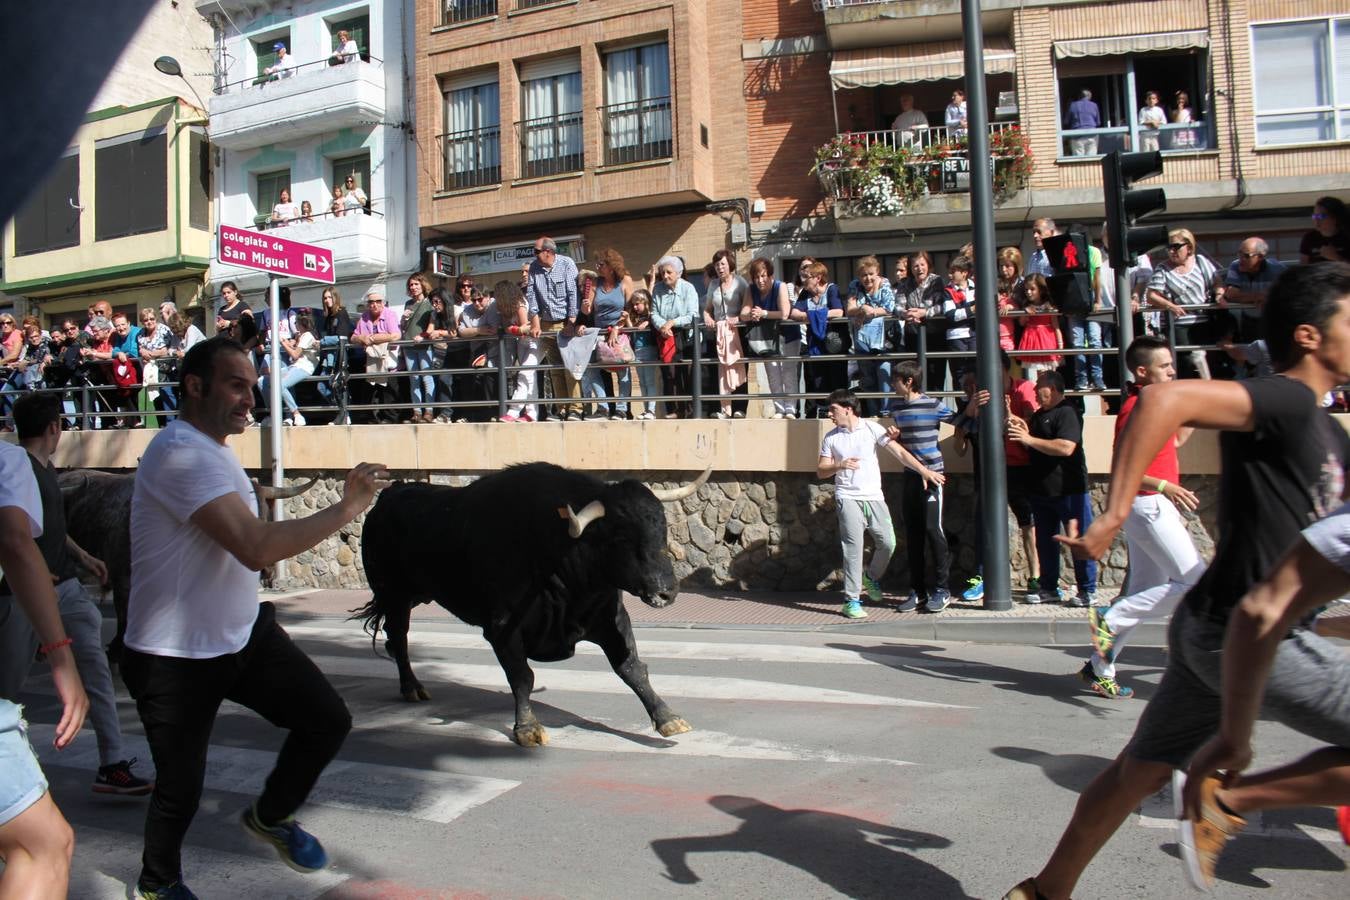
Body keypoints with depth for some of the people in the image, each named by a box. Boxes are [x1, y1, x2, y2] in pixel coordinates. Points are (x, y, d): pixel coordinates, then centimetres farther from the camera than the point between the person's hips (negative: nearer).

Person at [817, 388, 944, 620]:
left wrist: (924, 470, -11)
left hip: (874, 497, 1)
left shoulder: (871, 428, 2)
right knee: (853, 548, -7)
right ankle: (851, 601, -1)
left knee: (888, 543, -1)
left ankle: (871, 578, 28)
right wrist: (840, 465, -15)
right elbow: (820, 471, 5)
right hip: (848, 499, -1)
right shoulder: (831, 437, 6)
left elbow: (899, 452, -2)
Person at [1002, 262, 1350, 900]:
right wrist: (1114, 516, -35)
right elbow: (1165, 398, -30)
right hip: (1244, 636, -10)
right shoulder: (1285, 400, -15)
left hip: (1215, 631, 10)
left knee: (1140, 771, 16)